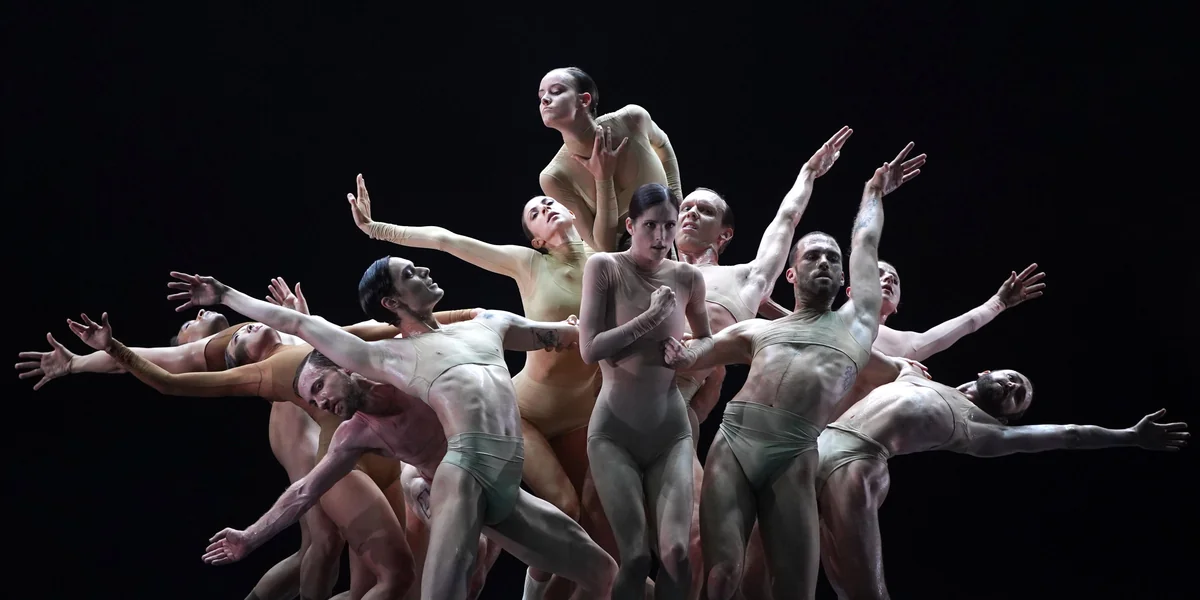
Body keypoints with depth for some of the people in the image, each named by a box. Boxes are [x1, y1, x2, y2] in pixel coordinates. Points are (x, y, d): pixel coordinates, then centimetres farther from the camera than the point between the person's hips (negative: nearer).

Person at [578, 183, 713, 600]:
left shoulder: (688, 277, 4)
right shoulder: (604, 267, -5)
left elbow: (706, 339, 23)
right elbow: (589, 350, -14)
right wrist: (652, 315, -15)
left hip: (671, 427, 3)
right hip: (614, 428, -3)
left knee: (677, 555, -15)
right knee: (635, 557, -16)